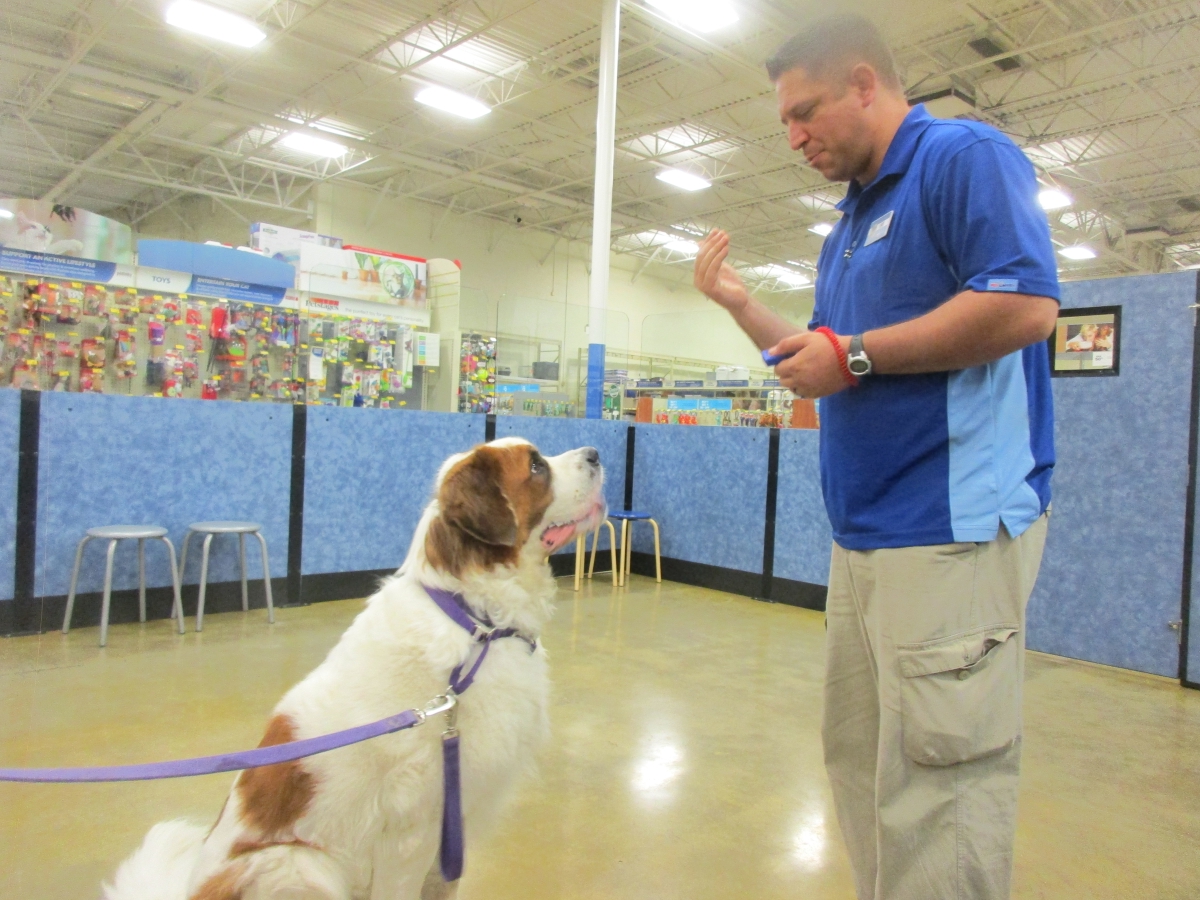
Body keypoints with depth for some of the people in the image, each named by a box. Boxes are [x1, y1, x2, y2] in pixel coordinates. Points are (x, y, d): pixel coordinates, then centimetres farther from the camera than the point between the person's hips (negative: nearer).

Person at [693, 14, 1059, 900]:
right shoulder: (848, 227, 21)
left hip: (950, 528, -9)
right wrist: (740, 304, 14)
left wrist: (854, 352, -14)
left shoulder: (965, 157, -4)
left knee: (936, 783, -3)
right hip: (863, 529, 9)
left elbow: (1027, 304, -19)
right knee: (858, 756, 16)